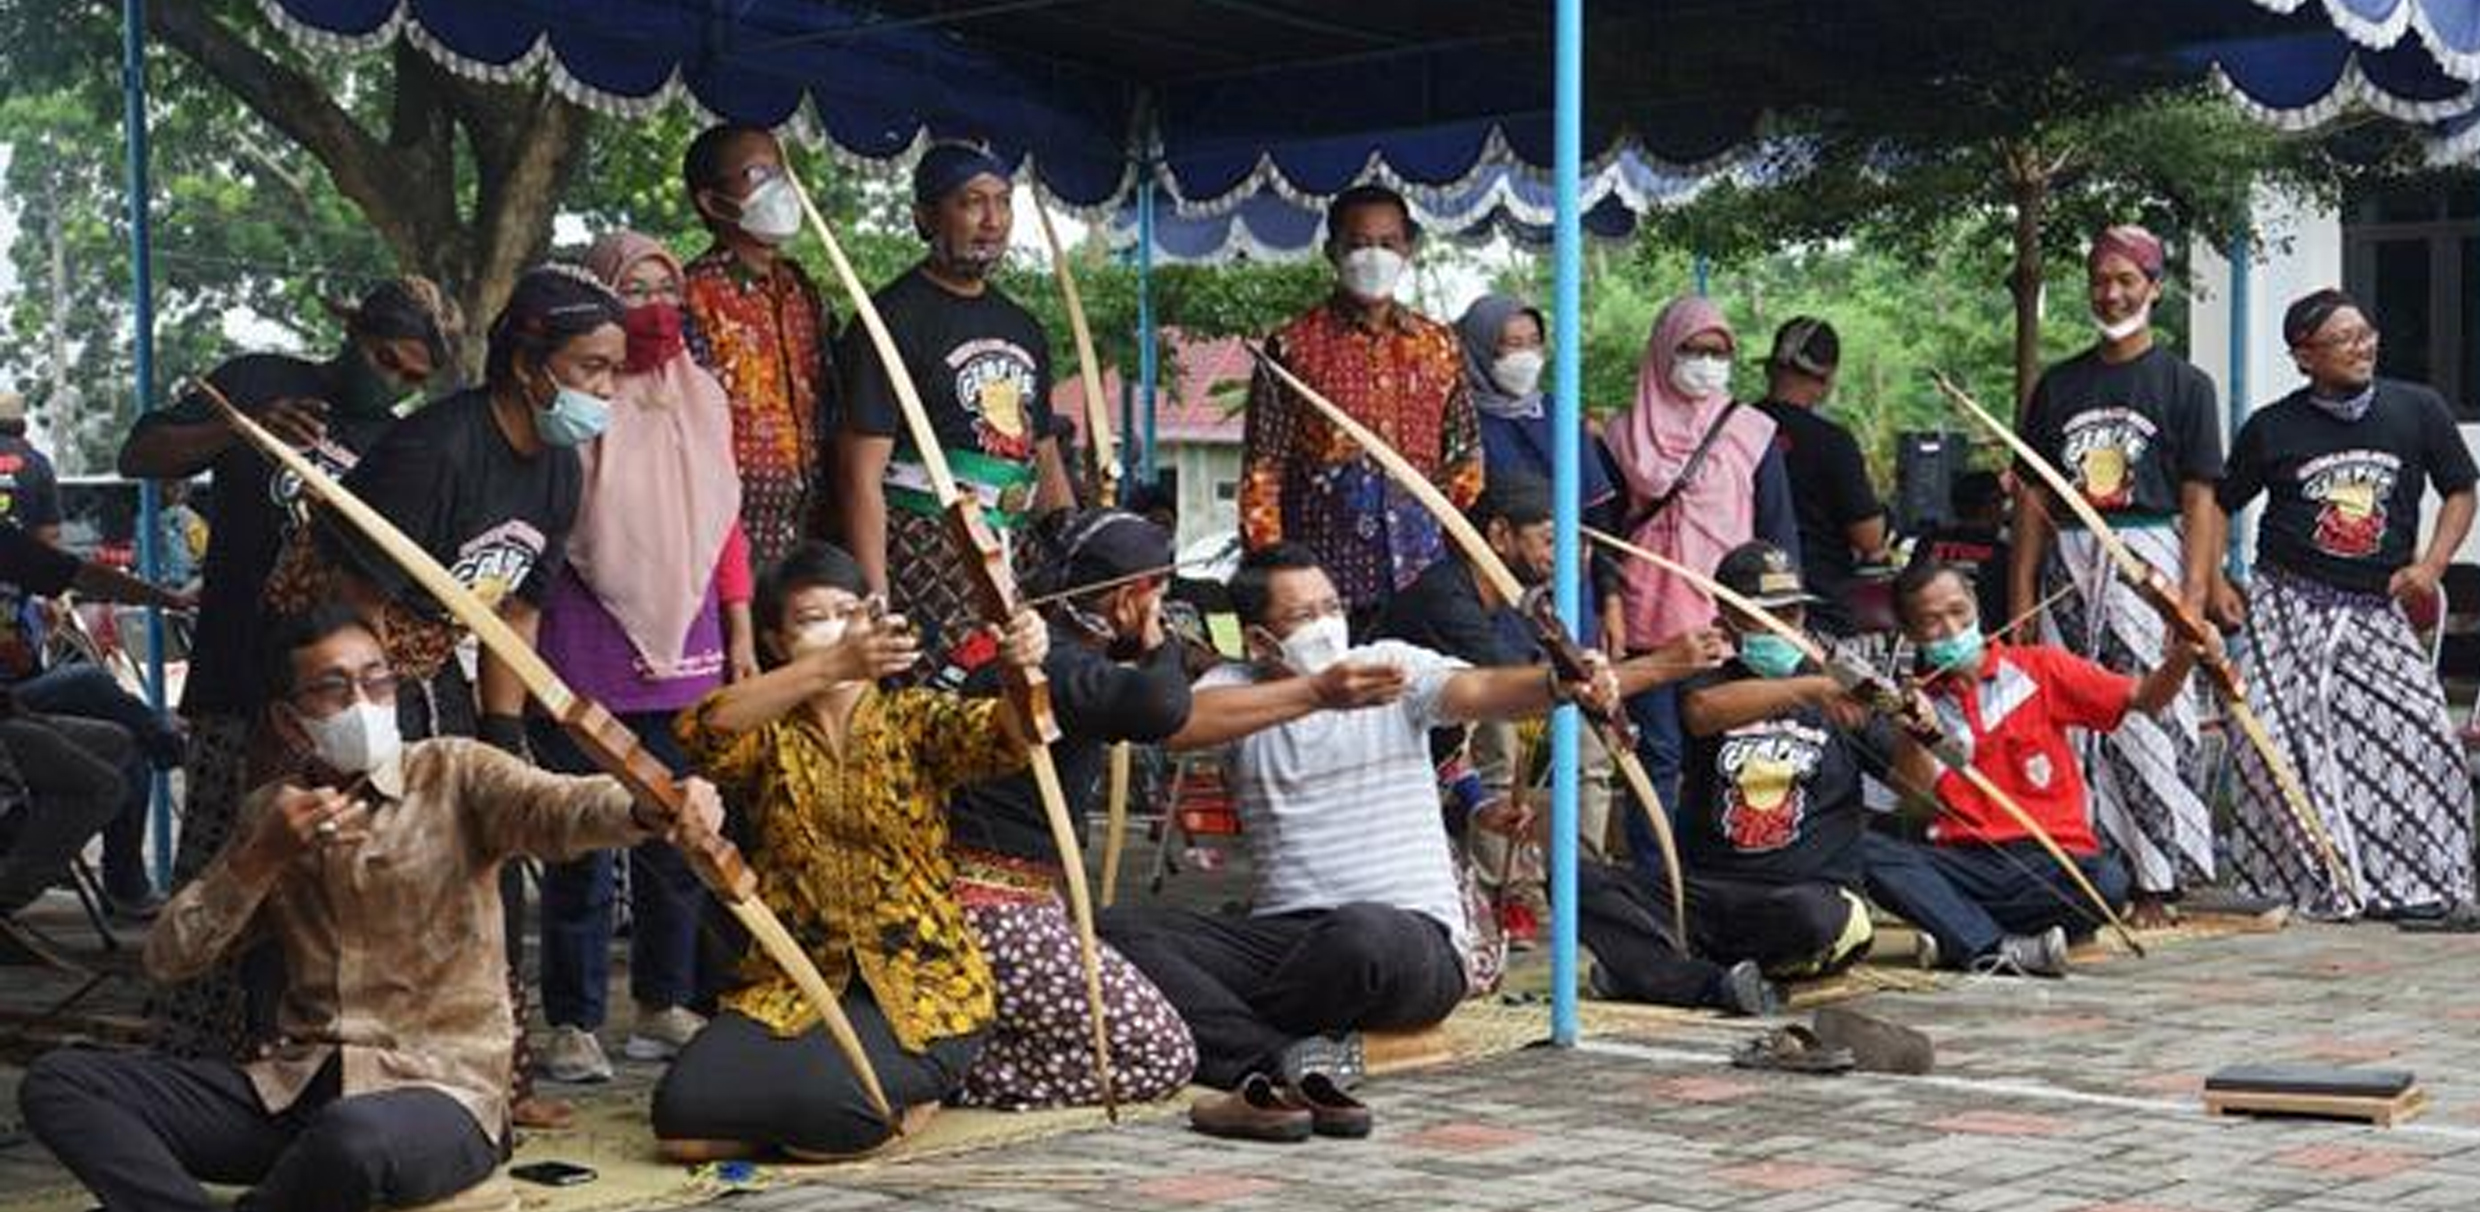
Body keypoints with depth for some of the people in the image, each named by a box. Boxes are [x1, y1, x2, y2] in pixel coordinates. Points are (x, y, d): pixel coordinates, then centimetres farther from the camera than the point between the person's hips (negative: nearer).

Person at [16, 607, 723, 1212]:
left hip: (439, 1090, -4)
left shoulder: (453, 776, -1)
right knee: (59, 1083, -8)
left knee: (354, 1134, -39)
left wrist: (649, 809, -44)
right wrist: (264, 858, -9)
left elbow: (557, 808, -21)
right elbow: (168, 959, 7)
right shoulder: (269, 815, 12)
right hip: (293, 1089, 5)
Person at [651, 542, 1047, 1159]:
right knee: (683, 1116, -20)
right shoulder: (769, 736, 3)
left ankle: (902, 1098, 5)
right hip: (792, 979, 3)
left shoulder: (914, 720, 3)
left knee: (820, 1109, -31)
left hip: (920, 984, -2)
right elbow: (702, 730, -21)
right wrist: (833, 666, -37)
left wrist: (1022, 668, -43)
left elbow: (1000, 737, -19)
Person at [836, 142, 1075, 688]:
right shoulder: (894, 319, -4)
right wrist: (876, 606, -18)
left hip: (1015, 560, 7)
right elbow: (861, 474, -10)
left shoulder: (1022, 328, 19)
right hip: (924, 556, -7)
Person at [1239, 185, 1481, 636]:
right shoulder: (1293, 348, 1)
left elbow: (1465, 458, 19)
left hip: (1424, 581, 3)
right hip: (1328, 581, -3)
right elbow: (1262, 472, 0)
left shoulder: (1439, 346, 14)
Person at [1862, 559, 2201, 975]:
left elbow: (2143, 698, 2)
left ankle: (1958, 936, -21)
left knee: (2107, 881, -35)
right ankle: (1999, 950, -35)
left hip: (2053, 860, -1)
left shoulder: (2037, 668, 7)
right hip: (1964, 860, 1)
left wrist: (2181, 657, -18)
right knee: (1867, 851, -27)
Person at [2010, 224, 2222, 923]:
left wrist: (2193, 599, -10)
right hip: (2069, 563, 3)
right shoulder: (2059, 385, 14)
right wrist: (2021, 598, 5)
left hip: (2149, 554, -3)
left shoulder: (2184, 385, 5)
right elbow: (2033, 498, 13)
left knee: (2151, 723, -6)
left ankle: (2154, 882, -3)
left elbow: (2199, 502, 0)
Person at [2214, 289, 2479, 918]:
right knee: (2289, 741, -9)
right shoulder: (2272, 428, 0)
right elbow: (2218, 506, 11)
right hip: (2290, 601, -1)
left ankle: (2407, 879, 5)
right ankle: (2312, 883, 3)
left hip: (2377, 607, 1)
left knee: (2415, 729, -10)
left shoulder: (2418, 410, 3)